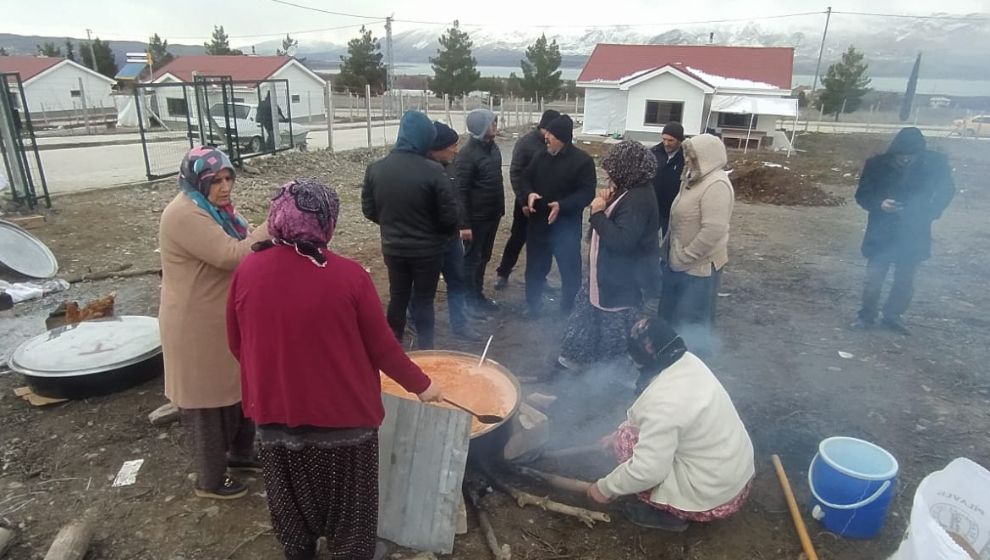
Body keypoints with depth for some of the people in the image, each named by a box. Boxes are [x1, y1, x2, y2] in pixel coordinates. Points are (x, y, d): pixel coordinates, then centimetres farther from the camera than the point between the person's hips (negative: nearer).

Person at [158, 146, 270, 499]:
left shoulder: (212, 208, 9)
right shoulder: (185, 215, -24)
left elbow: (235, 251, 17)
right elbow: (231, 256, -31)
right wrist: (272, 227, -28)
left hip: (223, 320, 10)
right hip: (197, 328, -10)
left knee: (238, 390, 22)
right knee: (207, 402, 6)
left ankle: (240, 452, 43)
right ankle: (210, 480, 25)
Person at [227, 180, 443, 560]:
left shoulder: (248, 271, -10)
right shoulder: (349, 275, -20)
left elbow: (236, 344, 2)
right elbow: (381, 347, -13)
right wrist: (420, 384, 4)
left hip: (275, 410, 4)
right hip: (342, 412, -3)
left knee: (293, 498, 28)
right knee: (347, 501, 21)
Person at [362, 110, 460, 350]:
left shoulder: (375, 169, -7)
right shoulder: (432, 171, -21)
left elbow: (369, 210, 2)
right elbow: (449, 216, -16)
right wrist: (443, 234, 5)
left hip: (392, 248, 4)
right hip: (427, 249, -4)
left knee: (397, 298, 18)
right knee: (423, 301, 10)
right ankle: (424, 349, 19)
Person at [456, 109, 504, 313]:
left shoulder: (492, 146, 5)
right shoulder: (468, 154, -19)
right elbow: (461, 190, -19)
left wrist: (500, 208, 14)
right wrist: (464, 222, -20)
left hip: (493, 214, 8)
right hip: (477, 217, -8)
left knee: (484, 257, 17)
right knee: (471, 258, 6)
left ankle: (478, 294, 31)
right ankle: (469, 300, 19)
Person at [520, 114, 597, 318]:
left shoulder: (583, 161, -12)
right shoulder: (542, 156, 4)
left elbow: (587, 193, -16)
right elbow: (526, 178, 11)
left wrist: (562, 205, -29)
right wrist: (529, 194, -12)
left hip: (566, 227, -4)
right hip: (538, 223, 5)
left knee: (570, 269, 10)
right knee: (535, 267, 16)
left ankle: (568, 309, 29)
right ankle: (533, 305, 34)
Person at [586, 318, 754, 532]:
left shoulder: (663, 400, -30)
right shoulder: (688, 362, -3)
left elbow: (648, 470, -27)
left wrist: (605, 487, -12)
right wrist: (618, 431, 17)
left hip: (714, 496, -8)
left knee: (626, 439, -5)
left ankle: (669, 513, 6)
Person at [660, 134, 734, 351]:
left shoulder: (716, 185, -23)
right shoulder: (694, 179, 8)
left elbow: (713, 231, -30)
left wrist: (684, 258, -21)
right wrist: (669, 250, 13)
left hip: (698, 266, -9)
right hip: (677, 261, 10)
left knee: (693, 320, 8)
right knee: (670, 313, 23)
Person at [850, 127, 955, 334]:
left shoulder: (935, 163, -11)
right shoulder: (877, 164, -14)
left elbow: (946, 191, 6)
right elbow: (862, 195, -4)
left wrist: (930, 213, -8)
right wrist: (879, 204, -24)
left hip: (914, 234, 1)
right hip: (881, 233, -1)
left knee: (905, 281, 12)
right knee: (873, 279, 2)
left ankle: (892, 316, 31)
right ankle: (867, 315, 22)